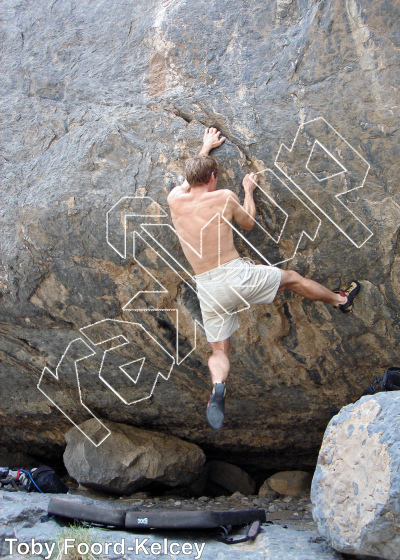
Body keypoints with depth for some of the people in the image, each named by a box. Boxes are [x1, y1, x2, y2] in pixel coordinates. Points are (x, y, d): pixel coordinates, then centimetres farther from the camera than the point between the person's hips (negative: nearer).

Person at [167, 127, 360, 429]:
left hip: (208, 289, 3)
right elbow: (249, 223, 13)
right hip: (238, 275, -2)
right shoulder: (225, 197, -6)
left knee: (219, 351, 12)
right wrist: (248, 190, 27)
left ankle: (218, 385, -19)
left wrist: (206, 147, 37)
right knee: (292, 278, 23)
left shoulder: (175, 199, 1)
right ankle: (341, 299, 43)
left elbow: (191, 179, 26)